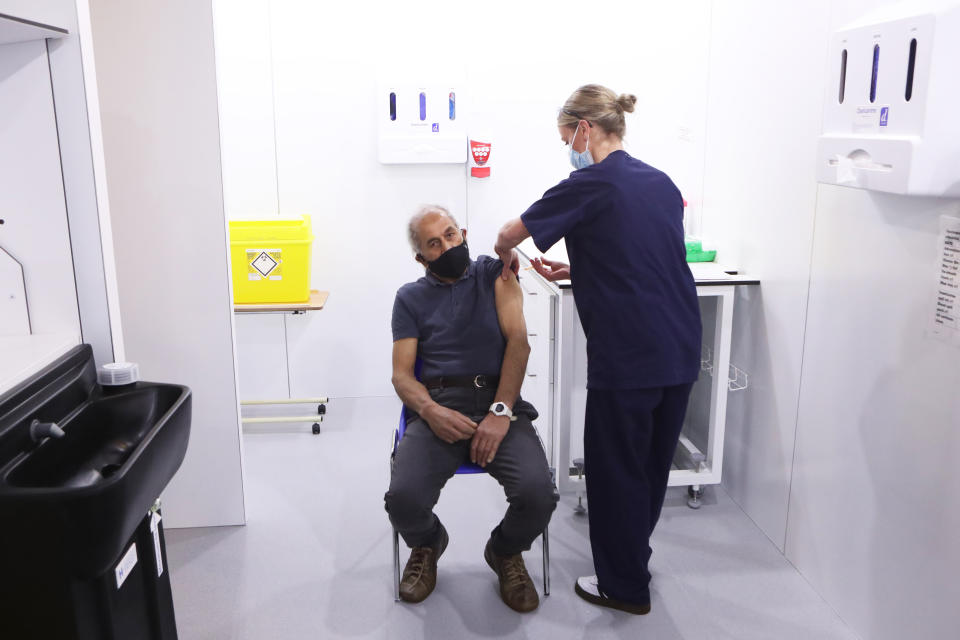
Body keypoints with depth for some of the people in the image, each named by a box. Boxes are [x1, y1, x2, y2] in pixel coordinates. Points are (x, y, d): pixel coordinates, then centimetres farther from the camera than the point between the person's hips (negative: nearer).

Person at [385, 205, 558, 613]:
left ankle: (505, 551, 13)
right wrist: (431, 412, -14)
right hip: (437, 407, 1)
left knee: (538, 494, -26)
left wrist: (501, 412, -14)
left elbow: (518, 341, 0)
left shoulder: (495, 273, 13)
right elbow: (402, 374, 9)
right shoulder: (410, 298, 16)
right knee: (404, 499, -25)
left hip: (499, 402, 0)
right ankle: (427, 545, 16)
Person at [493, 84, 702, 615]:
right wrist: (576, 273, 19)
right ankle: (632, 558, 41)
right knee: (653, 462, 21)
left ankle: (624, 586, 26)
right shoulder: (662, 183, 10)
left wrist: (506, 257, 19)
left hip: (628, 356, -8)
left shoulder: (590, 186, -12)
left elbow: (508, 235, -3)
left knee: (616, 468, 10)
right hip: (679, 351, 8)